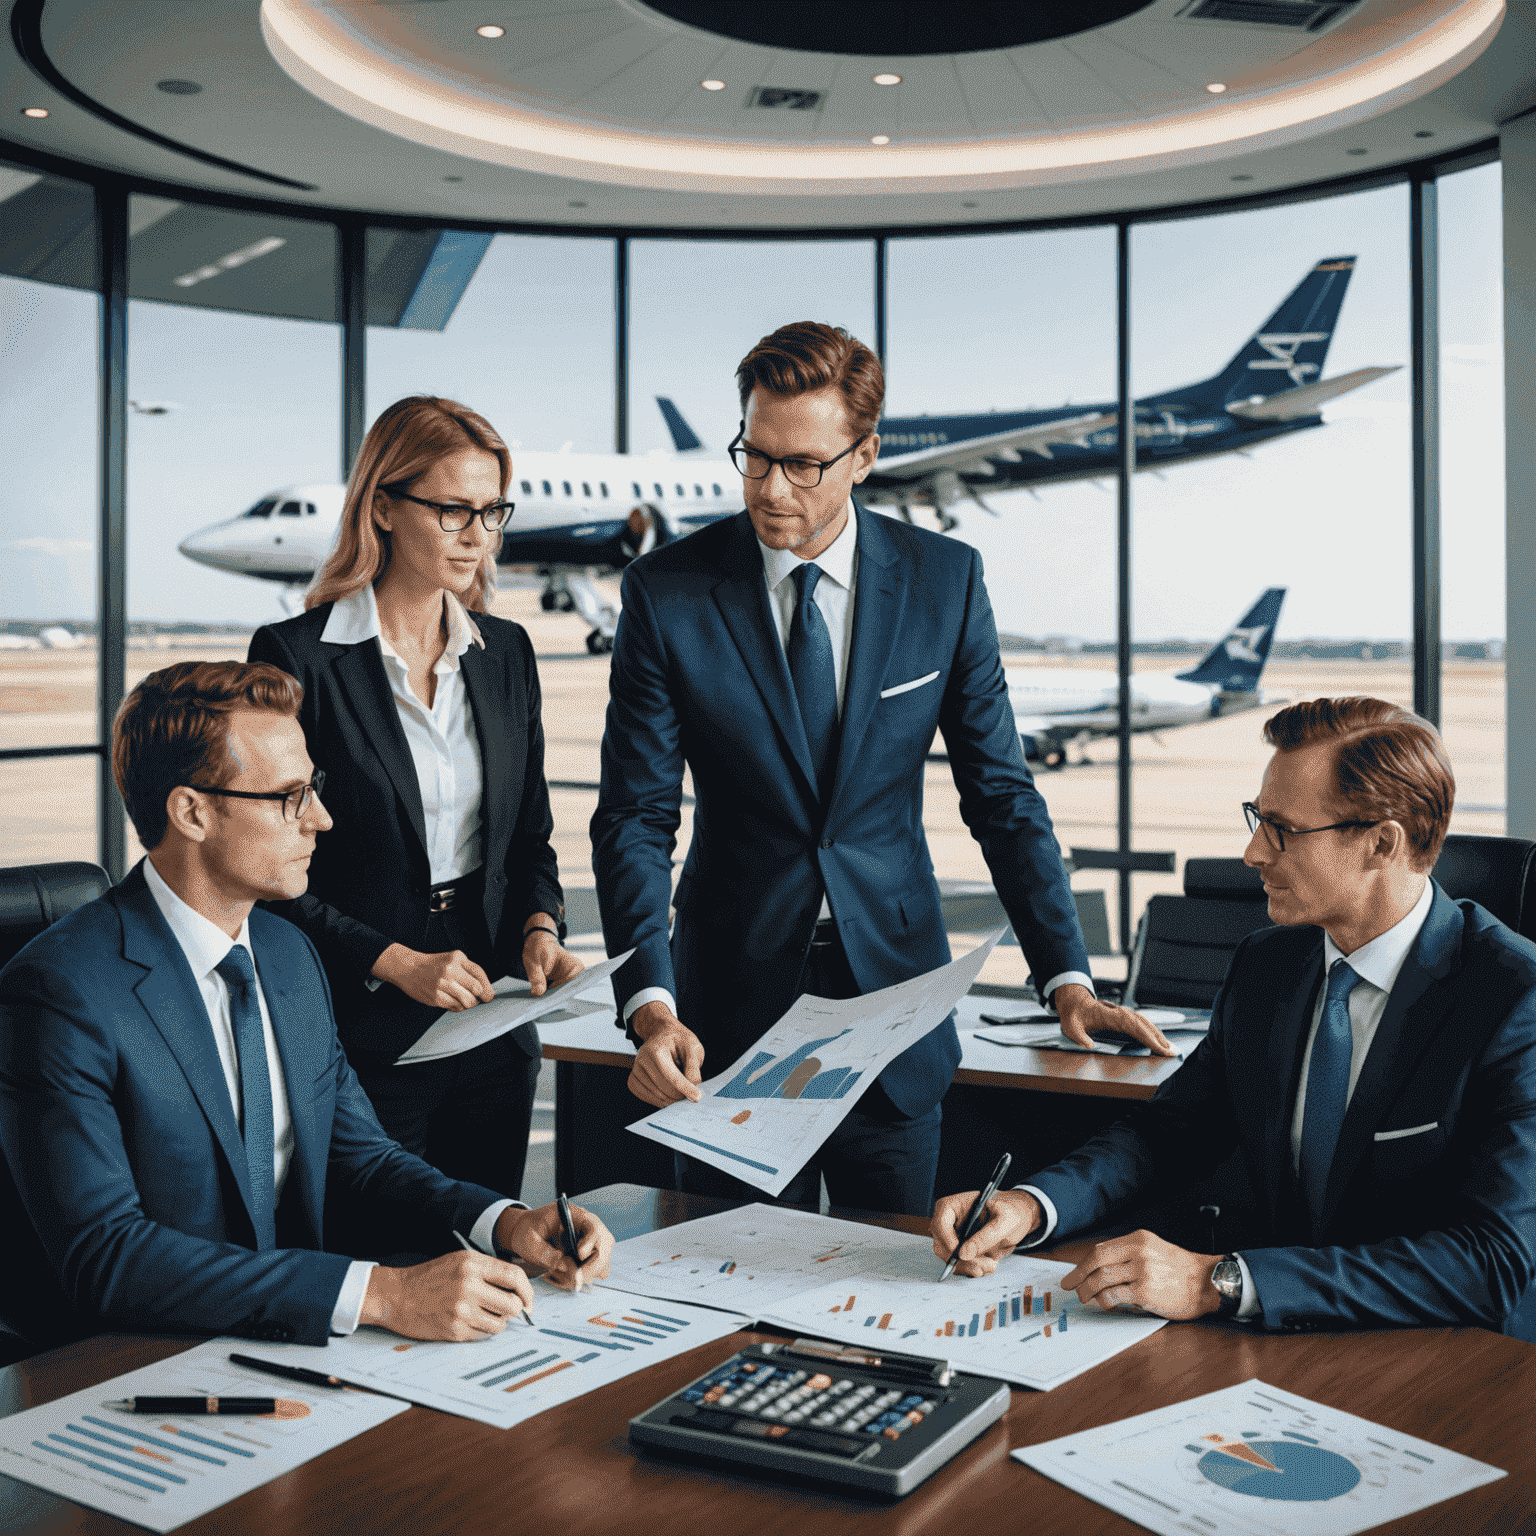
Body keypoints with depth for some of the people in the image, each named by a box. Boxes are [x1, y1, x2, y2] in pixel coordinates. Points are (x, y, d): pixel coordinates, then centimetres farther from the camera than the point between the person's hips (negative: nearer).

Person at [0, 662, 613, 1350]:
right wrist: (378, 1293, -30)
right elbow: (103, 1254, -25)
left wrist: (503, 1222, -7)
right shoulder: (59, 992, -18)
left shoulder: (289, 954, 8)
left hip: (290, 1343, 7)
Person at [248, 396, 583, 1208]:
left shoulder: (506, 652, 8)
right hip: (364, 1040, -5)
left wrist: (540, 928, -5)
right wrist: (393, 961, -16)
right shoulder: (297, 656, -9)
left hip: (494, 1029, 5)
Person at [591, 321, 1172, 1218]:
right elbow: (635, 818, -8)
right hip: (732, 1009, -1)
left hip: (895, 993, 1)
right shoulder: (666, 592, -7)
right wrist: (651, 1006, -21)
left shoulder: (945, 581, -2)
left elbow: (1002, 793, 3)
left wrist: (1069, 979, -3)